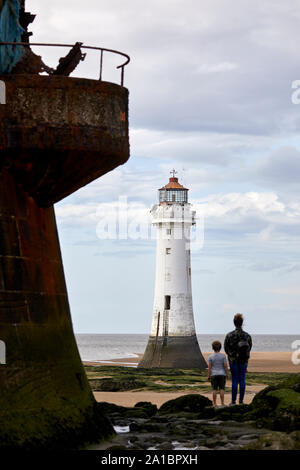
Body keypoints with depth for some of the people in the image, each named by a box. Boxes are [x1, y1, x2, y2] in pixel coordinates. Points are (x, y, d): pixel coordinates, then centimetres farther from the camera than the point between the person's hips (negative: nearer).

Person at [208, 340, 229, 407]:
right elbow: (225, 366, -7)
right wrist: (227, 374, 2)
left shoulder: (211, 357, -4)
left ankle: (214, 403, 0)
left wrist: (209, 376, 1)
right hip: (222, 374, 0)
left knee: (214, 389, 1)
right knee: (222, 389, 2)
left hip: (214, 375, 0)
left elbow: (209, 367, -5)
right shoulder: (223, 356, -5)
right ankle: (222, 403, -1)